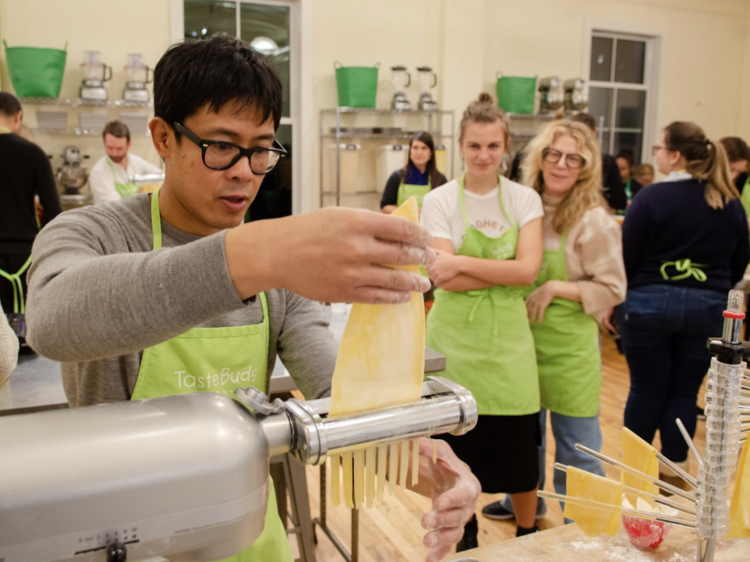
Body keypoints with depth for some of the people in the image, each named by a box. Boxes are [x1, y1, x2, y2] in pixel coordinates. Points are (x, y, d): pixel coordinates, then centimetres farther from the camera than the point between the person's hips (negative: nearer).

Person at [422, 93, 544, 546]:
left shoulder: (525, 199, 2)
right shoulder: (440, 201, -2)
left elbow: (528, 270, -11)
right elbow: (444, 278, -13)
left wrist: (463, 262, -17)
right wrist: (505, 270, -17)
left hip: (508, 339, 1)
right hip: (455, 339, -1)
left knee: (519, 452, 9)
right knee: (456, 451, 10)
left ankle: (528, 535, 35)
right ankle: (464, 534, 36)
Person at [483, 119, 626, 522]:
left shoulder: (593, 221, -14)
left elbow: (613, 289, -12)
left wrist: (556, 288, -20)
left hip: (568, 344, -6)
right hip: (524, 336, 6)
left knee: (575, 445, 7)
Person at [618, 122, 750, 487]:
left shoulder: (652, 197, -12)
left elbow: (627, 255, -11)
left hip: (649, 303, -3)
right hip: (707, 308, 3)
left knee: (645, 388, 9)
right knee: (685, 391, 12)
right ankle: (674, 469, 21)